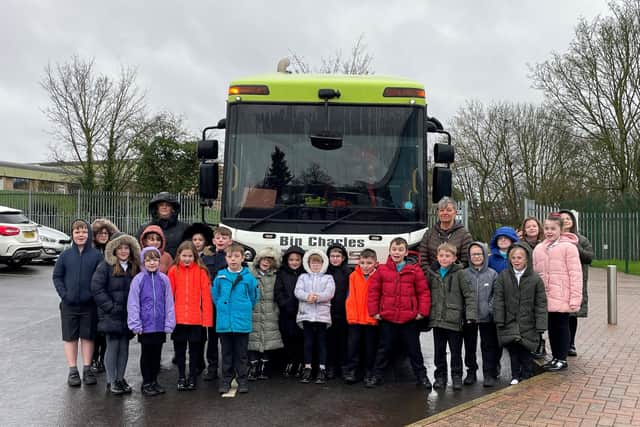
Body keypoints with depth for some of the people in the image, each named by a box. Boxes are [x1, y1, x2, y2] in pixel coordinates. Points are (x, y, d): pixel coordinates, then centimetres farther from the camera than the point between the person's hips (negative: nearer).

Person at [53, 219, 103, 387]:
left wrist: (96, 295, -11)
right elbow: (57, 276, 5)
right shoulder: (65, 255, 1)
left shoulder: (97, 255, -3)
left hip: (89, 304, -1)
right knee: (70, 337, 8)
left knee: (88, 336, 8)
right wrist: (64, 294, -5)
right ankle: (73, 371, 18)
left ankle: (87, 369, 19)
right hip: (69, 304, 1)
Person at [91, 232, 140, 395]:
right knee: (113, 346, 0)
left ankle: (121, 378, 21)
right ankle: (111, 381, 11)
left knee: (124, 346, 10)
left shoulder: (135, 267, 6)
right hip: (111, 315, -4)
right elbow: (97, 288, -11)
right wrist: (110, 307, -14)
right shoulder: (105, 266, -7)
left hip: (128, 315, 4)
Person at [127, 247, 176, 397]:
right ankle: (146, 383, 23)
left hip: (160, 325, 2)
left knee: (157, 354, 14)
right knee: (146, 354, 10)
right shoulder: (138, 279, -7)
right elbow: (133, 304, -6)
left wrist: (169, 323, -3)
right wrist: (136, 325, -9)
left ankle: (154, 381, 28)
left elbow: (169, 303, 0)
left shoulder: (164, 279, -1)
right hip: (145, 325, -2)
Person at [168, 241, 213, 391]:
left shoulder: (201, 271, -4)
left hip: (196, 318, -1)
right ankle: (181, 377, 25)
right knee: (179, 348, 11)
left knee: (194, 348, 11)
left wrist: (207, 319, -9)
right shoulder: (173, 270, 0)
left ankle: (193, 377, 24)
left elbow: (206, 296, -6)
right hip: (178, 318, 1)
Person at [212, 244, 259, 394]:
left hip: (242, 322, -1)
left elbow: (253, 297, 7)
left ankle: (242, 380, 19)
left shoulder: (248, 277, -4)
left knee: (241, 353, 8)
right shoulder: (220, 276, 0)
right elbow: (215, 296, 11)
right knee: (226, 353, 12)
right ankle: (226, 380, 22)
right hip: (224, 322, 1)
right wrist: (222, 309, 10)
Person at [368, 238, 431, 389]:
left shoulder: (415, 270, -2)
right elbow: (373, 292, 2)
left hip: (409, 318, 0)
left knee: (414, 349, 11)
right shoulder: (382, 270, 0)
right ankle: (377, 376, 21)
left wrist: (422, 312, -6)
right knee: (384, 348, 11)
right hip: (387, 318, 1)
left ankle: (421, 376, 23)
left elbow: (424, 292, -1)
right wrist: (374, 312, -2)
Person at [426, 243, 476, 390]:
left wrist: (470, 315, -16)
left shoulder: (460, 273, -6)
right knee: (439, 351, 12)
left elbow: (469, 295, -9)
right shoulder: (432, 274, 7)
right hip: (437, 320, 4)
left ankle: (457, 376, 21)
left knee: (456, 351, 7)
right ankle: (440, 376, 23)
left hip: (454, 320, -4)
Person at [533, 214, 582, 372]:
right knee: (551, 327, 13)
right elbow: (534, 273, 13)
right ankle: (555, 357, 24)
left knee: (562, 326, 4)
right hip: (545, 297, 5)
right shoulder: (539, 249, 10)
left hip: (561, 298, -5)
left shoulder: (568, 247, -7)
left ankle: (562, 359, 14)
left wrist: (575, 298, -14)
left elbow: (575, 274, -10)